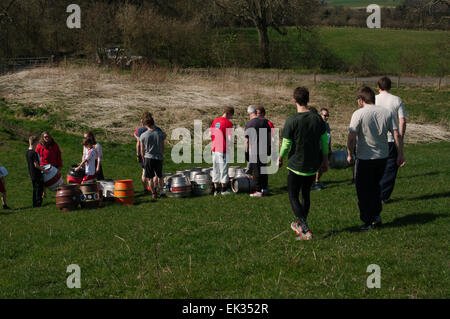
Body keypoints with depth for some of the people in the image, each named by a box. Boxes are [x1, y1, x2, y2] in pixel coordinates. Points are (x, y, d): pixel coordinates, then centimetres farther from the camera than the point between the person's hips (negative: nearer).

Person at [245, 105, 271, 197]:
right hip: (264, 149, 5)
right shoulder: (265, 121, 3)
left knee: (256, 170, 1)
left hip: (254, 150, -5)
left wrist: (246, 152, -1)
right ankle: (264, 189, 20)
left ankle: (258, 191, 2)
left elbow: (247, 140, -10)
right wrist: (268, 147, 18)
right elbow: (269, 135, 9)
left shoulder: (249, 124, -11)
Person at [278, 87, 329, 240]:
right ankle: (300, 225, 35)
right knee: (306, 194, 20)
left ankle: (305, 230, -7)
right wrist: (325, 160, 17)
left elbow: (286, 144, -10)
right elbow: (324, 141, 5)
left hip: (296, 165, -5)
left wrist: (280, 158, 8)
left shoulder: (292, 120, -15)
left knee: (293, 196, 5)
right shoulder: (317, 119, -1)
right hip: (313, 165, 5)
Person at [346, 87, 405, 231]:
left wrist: (350, 154, -4)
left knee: (364, 192, 7)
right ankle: (376, 216, 25)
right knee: (375, 186, 24)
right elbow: (397, 135, -2)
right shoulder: (387, 112, 1)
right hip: (383, 157, 5)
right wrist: (400, 154, 5)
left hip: (365, 159, -5)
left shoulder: (359, 114, -12)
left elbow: (351, 138, -18)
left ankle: (368, 222, 12)